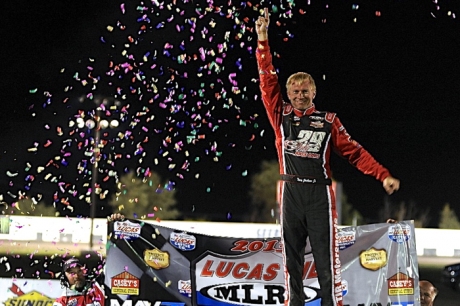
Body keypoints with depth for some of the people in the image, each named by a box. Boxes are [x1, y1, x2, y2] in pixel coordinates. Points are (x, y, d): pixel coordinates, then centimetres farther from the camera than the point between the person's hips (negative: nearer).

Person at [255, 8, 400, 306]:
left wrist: (384, 175, -4)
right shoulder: (281, 116, 10)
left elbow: (354, 151, 6)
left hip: (320, 192, -1)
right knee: (292, 256, 2)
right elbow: (268, 80, 5)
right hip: (291, 192, 1)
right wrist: (263, 38, -2)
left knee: (326, 255, -3)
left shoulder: (328, 122, 7)